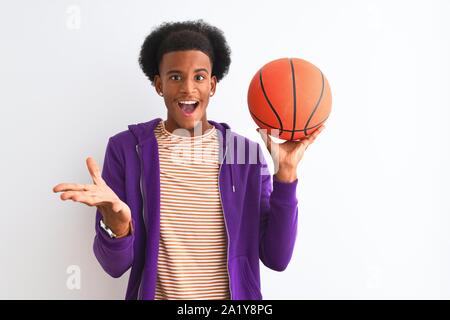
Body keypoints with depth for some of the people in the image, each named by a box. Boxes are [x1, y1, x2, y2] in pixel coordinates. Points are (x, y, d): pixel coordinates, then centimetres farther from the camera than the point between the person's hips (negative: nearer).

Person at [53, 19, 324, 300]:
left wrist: (286, 173, -17)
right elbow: (116, 264, -9)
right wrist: (116, 221, -30)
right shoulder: (126, 148, -9)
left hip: (236, 297, 1)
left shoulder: (246, 152, -6)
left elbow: (276, 258, -9)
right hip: (155, 294, -1)